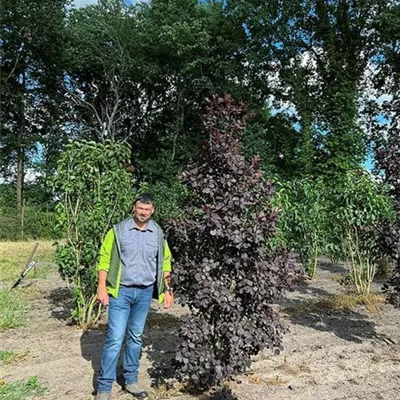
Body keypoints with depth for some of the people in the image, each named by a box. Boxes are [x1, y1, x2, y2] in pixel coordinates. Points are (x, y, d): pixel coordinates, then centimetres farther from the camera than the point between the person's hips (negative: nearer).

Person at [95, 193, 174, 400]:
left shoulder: (158, 234, 4)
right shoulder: (118, 230, -5)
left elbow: (165, 262, 10)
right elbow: (104, 259, -5)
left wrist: (167, 290, 6)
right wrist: (102, 287, -12)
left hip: (145, 292, 3)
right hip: (121, 291, -3)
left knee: (136, 337, 14)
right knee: (115, 338, -4)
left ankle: (131, 380, 28)